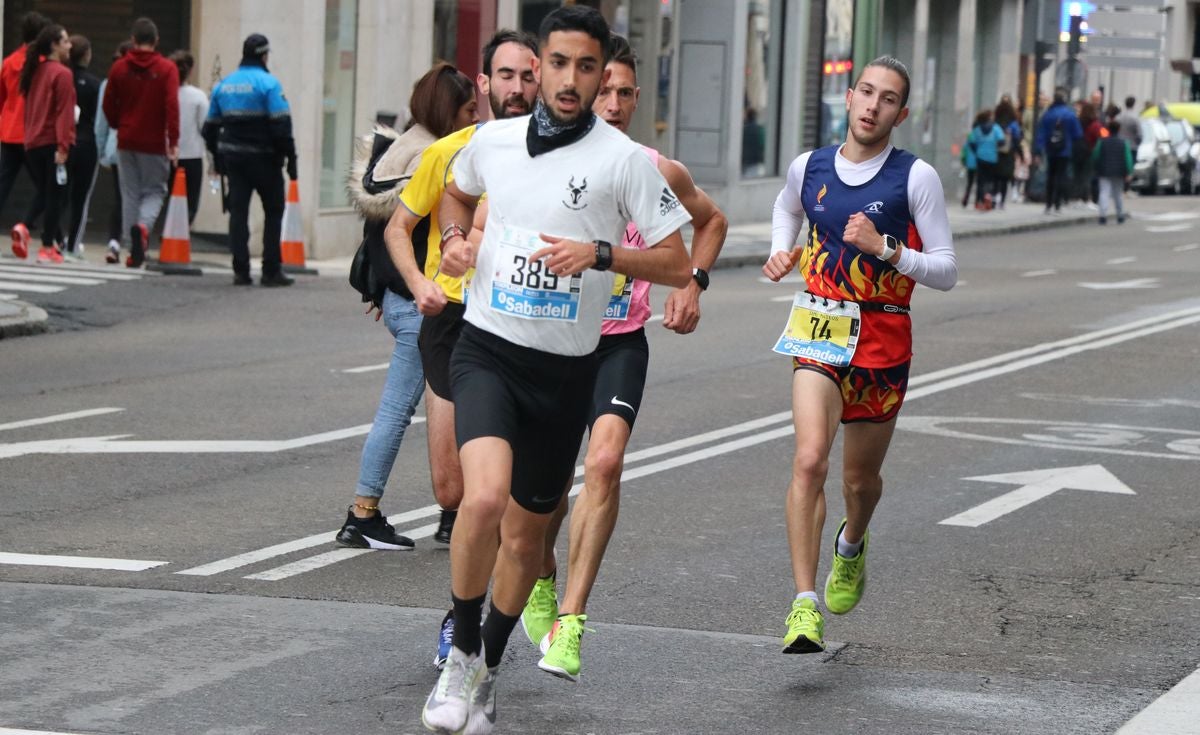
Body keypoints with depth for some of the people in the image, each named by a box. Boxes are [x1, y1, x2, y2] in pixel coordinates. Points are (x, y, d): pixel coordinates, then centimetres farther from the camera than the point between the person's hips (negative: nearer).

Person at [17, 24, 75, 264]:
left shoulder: (35, 71, 12)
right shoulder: (62, 73, -11)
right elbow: (64, 112, -16)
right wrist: (63, 145, -19)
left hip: (33, 143, 7)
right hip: (53, 143, -7)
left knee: (44, 194, 17)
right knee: (54, 196, -2)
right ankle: (48, 247, -3)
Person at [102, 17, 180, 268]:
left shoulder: (119, 68, 3)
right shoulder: (166, 69, -6)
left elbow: (109, 105, 6)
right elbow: (172, 106, -14)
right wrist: (173, 142, -15)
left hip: (126, 142, 2)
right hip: (155, 143, -2)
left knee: (130, 193, 10)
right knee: (155, 191, 7)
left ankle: (135, 249, 6)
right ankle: (143, 225, -23)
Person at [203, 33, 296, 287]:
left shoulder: (224, 85, 9)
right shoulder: (268, 83, -11)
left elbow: (210, 126, 14)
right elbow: (281, 124, -16)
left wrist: (217, 157, 23)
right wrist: (290, 156, -11)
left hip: (233, 158, 5)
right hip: (264, 159, -5)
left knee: (238, 211, 6)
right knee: (273, 211, 6)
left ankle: (241, 271, 0)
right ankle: (271, 271, 3)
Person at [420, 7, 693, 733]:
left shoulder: (626, 160, -6)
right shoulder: (492, 141, 3)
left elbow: (678, 266, -5)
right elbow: (456, 193, 26)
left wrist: (599, 254, -20)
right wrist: (455, 237, 5)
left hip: (564, 370, 0)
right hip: (487, 348, 0)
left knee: (525, 535, 11)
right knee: (484, 497, -25)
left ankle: (487, 674, 35)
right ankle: (460, 654, -4)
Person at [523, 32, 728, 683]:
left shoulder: (658, 173, -2)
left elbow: (711, 221, 19)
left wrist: (693, 284, 6)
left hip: (621, 342, 0)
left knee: (604, 461, -22)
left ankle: (569, 623, -23)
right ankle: (540, 579, 42)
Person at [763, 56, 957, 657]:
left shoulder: (916, 178, -7)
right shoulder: (808, 168, 3)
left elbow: (946, 272, -7)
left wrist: (884, 247, -21)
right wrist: (780, 252, 8)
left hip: (883, 341, 0)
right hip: (819, 335, 1)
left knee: (861, 479, 14)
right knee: (809, 459, -21)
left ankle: (852, 543, 51)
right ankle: (805, 607, -23)